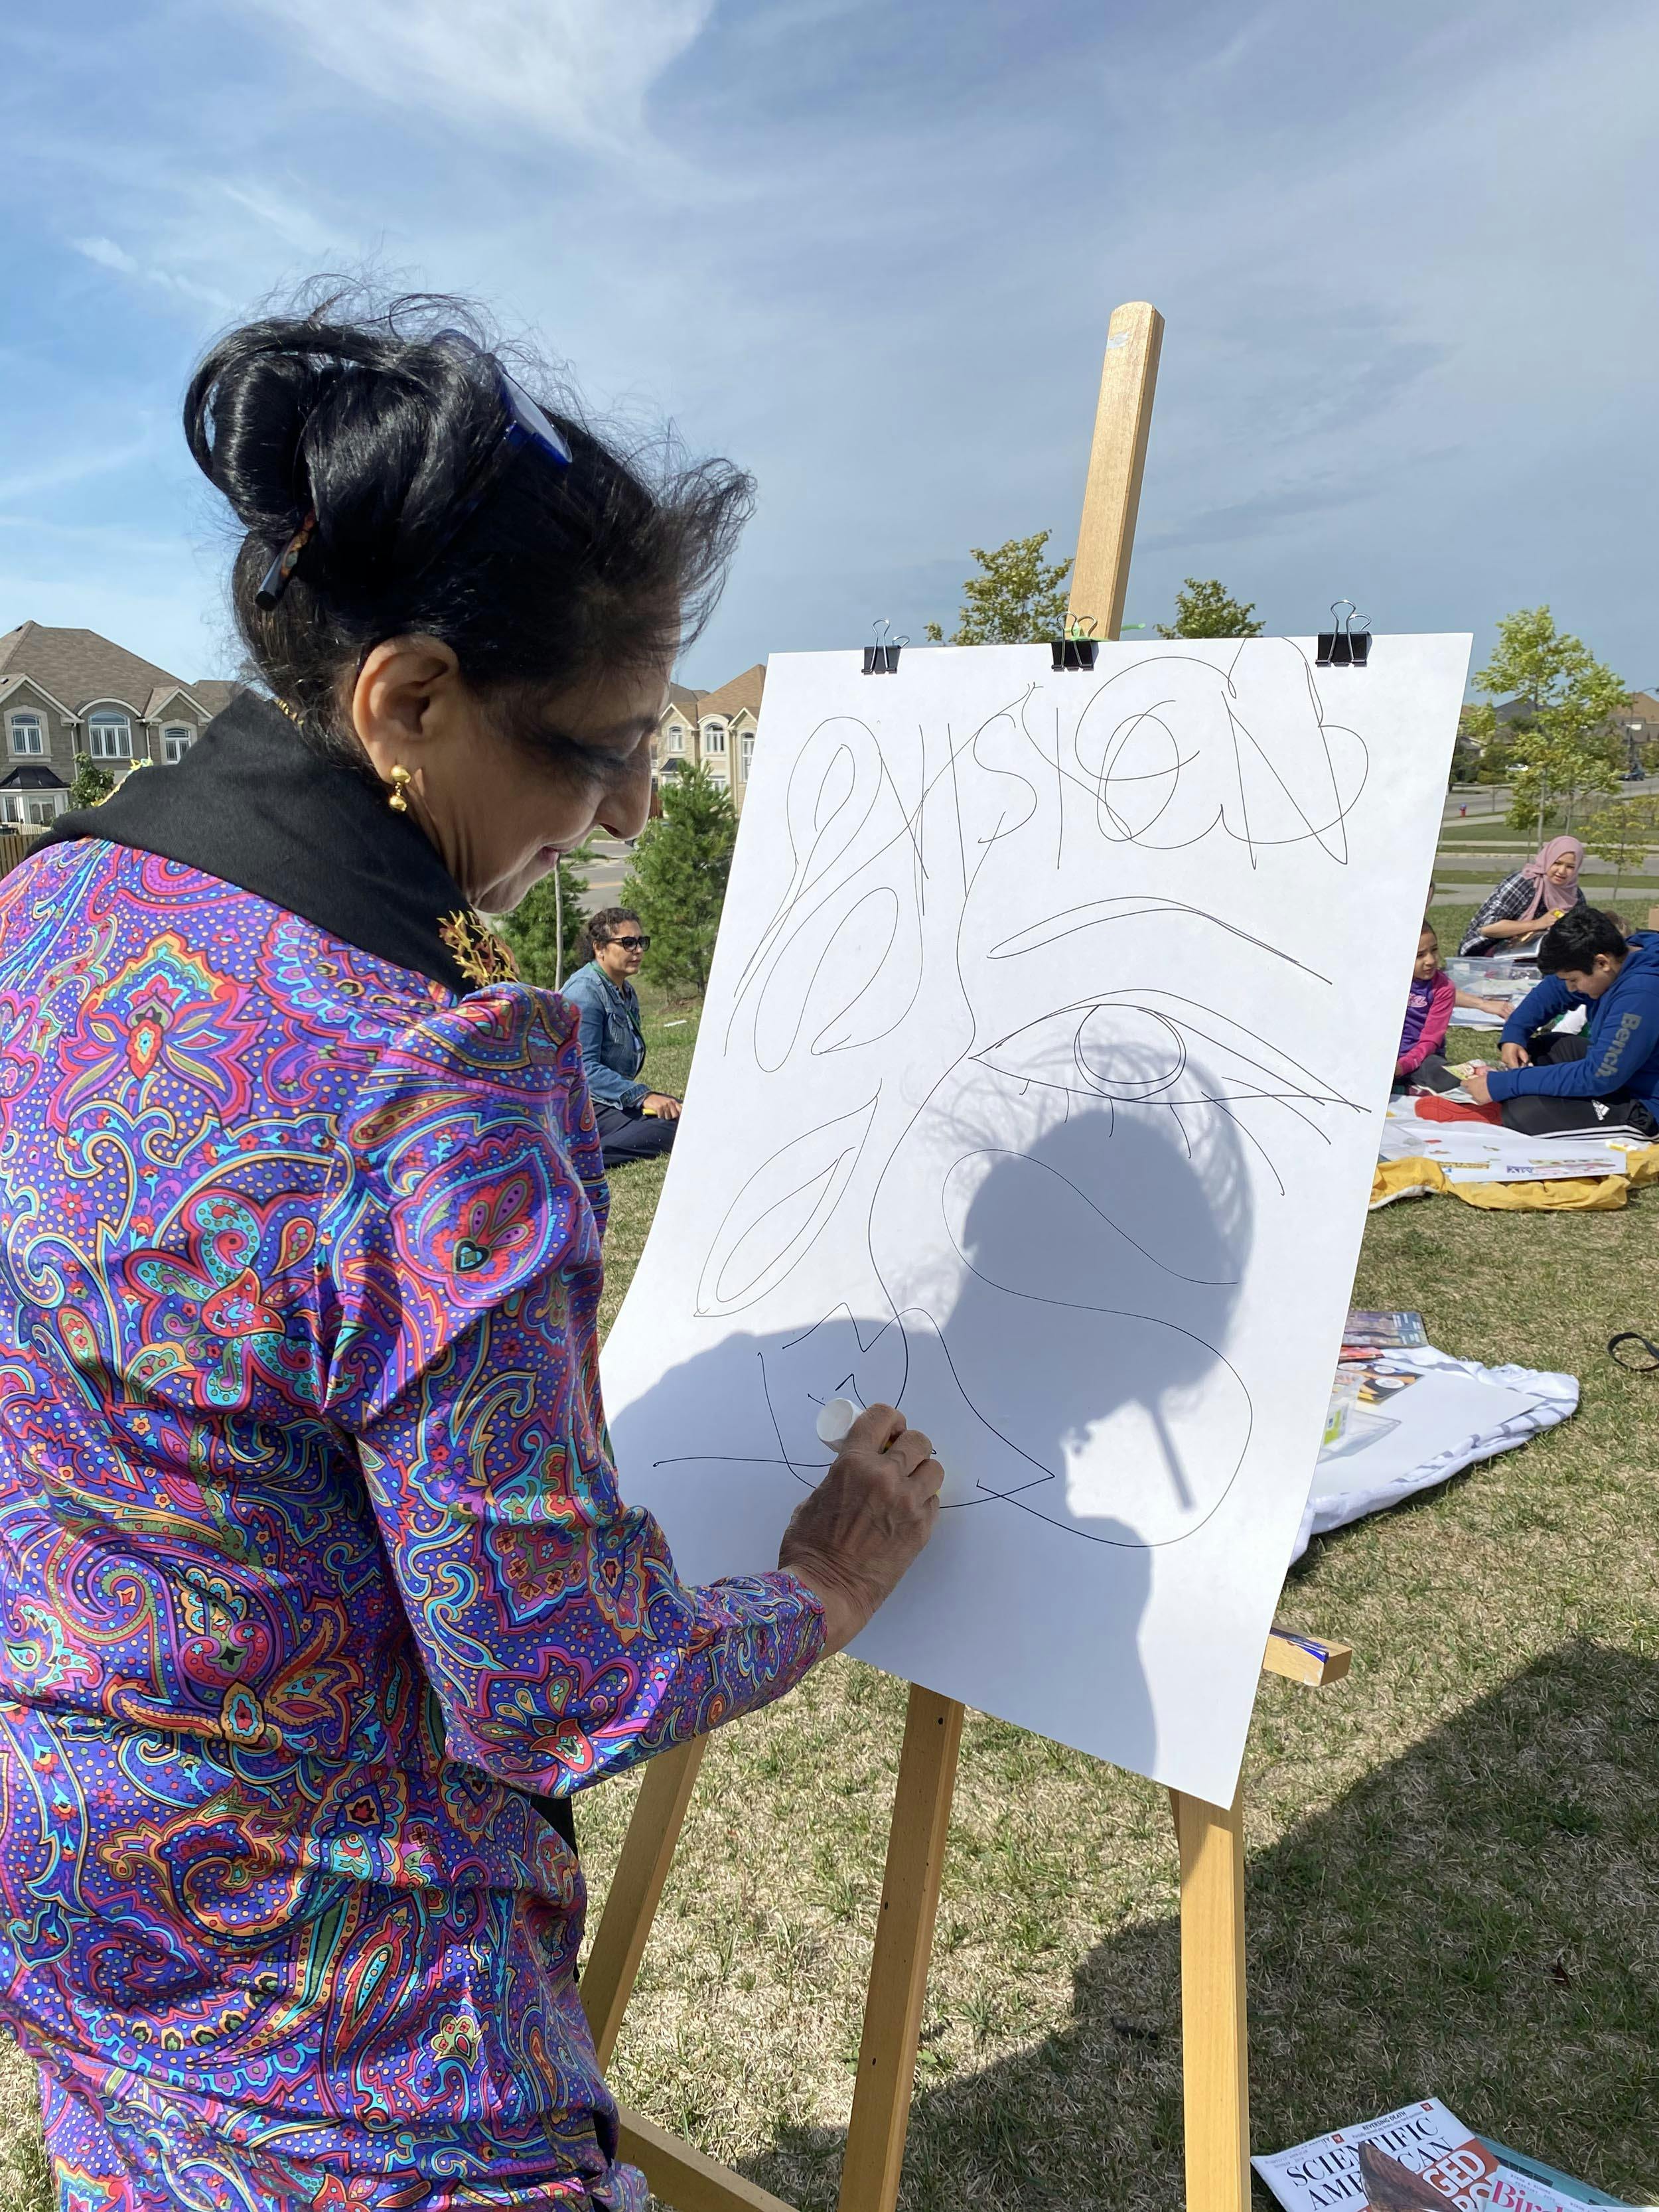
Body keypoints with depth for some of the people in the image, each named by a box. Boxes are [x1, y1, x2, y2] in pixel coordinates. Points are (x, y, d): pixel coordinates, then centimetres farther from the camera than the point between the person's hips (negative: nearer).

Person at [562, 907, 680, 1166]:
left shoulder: (627, 992, 16)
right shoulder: (585, 992, -14)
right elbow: (583, 1068, -22)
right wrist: (642, 1096, -28)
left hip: (613, 1102, 10)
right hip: (580, 1105, -10)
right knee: (672, 1124, -26)